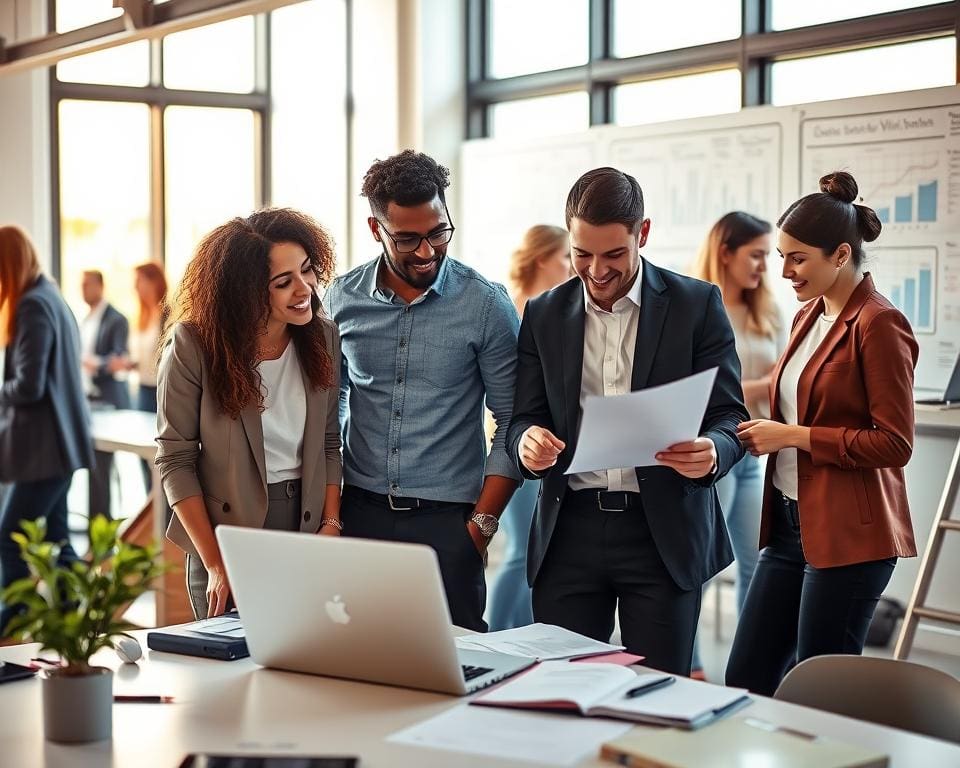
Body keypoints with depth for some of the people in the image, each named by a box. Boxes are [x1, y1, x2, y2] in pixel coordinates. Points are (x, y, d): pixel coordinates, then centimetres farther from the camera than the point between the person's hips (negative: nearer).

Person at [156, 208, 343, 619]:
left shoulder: (324, 336, -1)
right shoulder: (193, 346, -13)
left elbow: (330, 442, 8)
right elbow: (175, 461, -11)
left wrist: (331, 524, -4)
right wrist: (216, 565, -14)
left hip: (307, 533, 4)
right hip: (228, 539, -3)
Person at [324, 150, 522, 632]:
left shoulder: (486, 304, -5)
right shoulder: (342, 299, 2)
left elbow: (512, 422, -1)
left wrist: (483, 520, -7)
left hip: (448, 519, -2)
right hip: (361, 513, 2)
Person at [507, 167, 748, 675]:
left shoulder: (697, 304, 1)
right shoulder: (544, 314, 9)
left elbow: (730, 417, 0)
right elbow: (526, 418, 9)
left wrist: (711, 453, -23)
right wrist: (528, 443, -15)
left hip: (663, 532, -2)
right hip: (569, 531, 2)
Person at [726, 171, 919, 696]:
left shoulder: (878, 324, -13)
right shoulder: (808, 316, 13)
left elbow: (894, 443, -18)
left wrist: (793, 436, -16)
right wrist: (766, 431, 5)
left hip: (848, 535, -9)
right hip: (791, 525, 9)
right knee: (744, 679, 11)